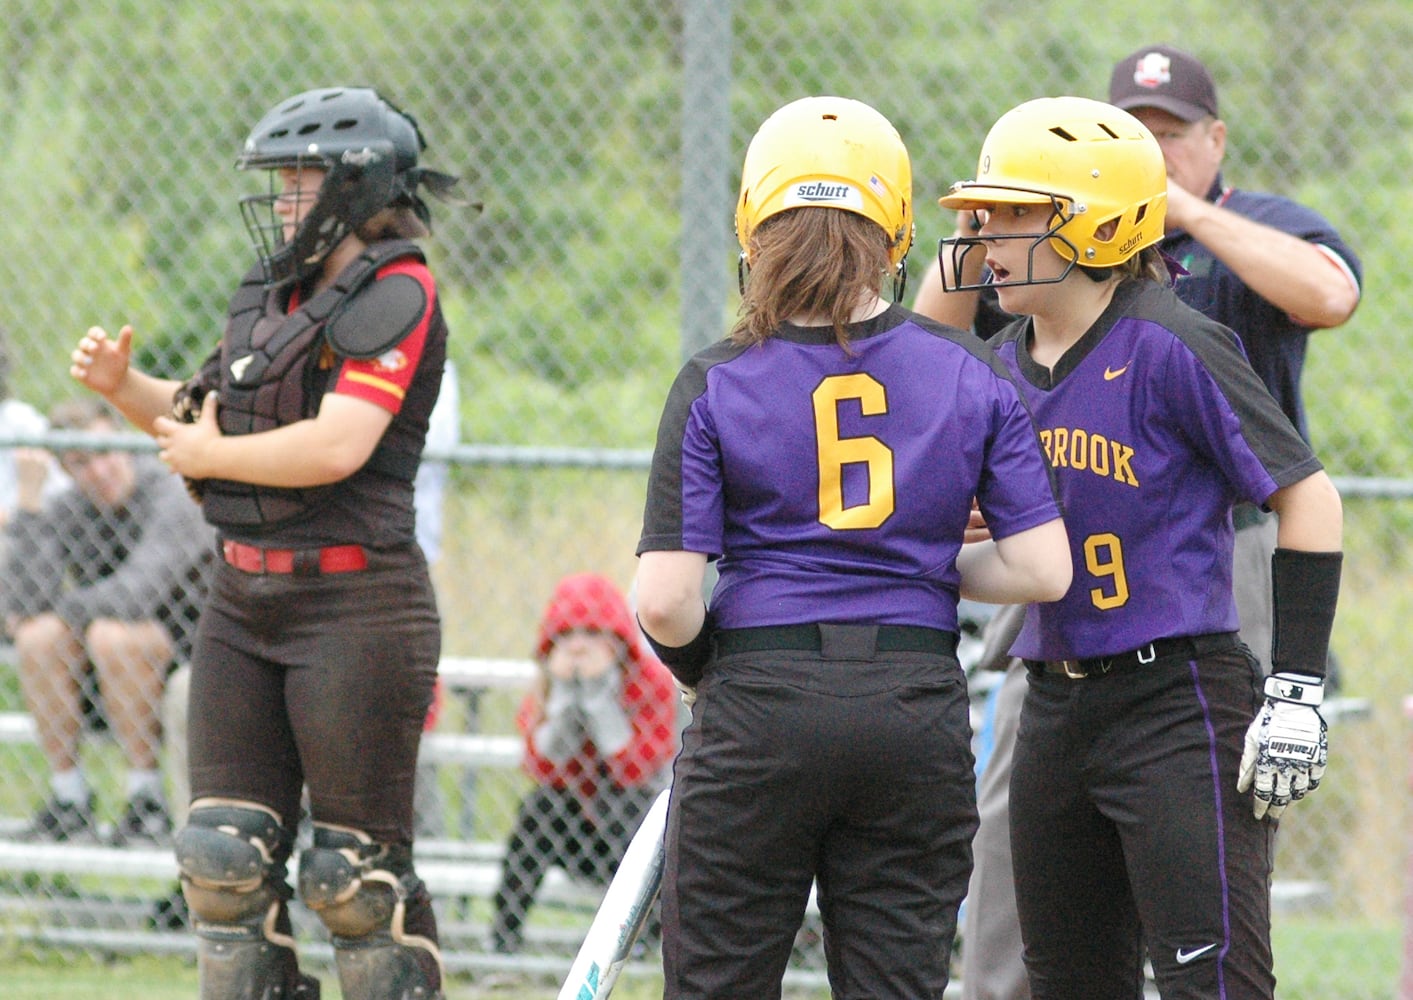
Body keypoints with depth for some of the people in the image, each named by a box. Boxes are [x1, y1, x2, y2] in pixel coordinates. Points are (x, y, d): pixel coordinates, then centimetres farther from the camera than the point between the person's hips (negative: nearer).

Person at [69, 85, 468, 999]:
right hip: (245, 600, 8)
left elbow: (336, 446, -23)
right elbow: (202, 416, 25)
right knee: (226, 853, 7)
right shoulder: (275, 298, 15)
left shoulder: (396, 296, -11)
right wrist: (124, 386, 6)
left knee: (357, 871, -4)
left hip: (356, 607, -8)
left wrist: (211, 455, -10)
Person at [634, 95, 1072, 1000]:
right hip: (918, 709, 2)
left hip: (758, 708, -2)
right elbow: (1043, 571, -2)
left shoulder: (717, 383, -3)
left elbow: (665, 601, -9)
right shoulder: (973, 376, 2)